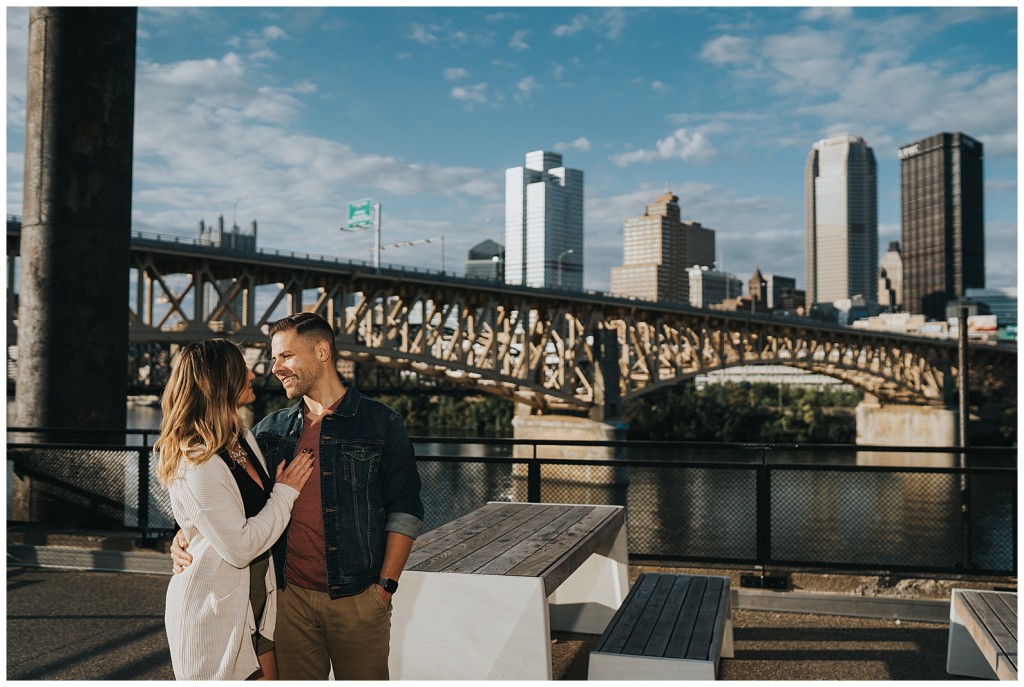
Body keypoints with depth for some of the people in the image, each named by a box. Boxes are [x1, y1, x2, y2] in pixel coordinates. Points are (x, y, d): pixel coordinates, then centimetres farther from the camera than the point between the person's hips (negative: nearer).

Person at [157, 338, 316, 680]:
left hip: (256, 602, 8)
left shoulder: (244, 437, 5)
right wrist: (285, 493, -13)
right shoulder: (196, 464, -23)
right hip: (213, 612, -8)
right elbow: (240, 547, -22)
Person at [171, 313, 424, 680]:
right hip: (291, 597, 3)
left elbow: (404, 509, -2)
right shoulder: (270, 429, 10)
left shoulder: (380, 423, 0)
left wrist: (386, 585, -8)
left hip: (357, 597, -3)